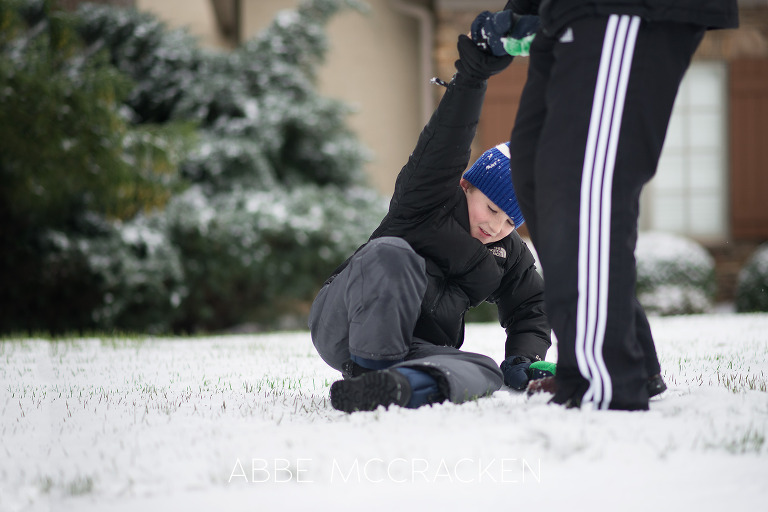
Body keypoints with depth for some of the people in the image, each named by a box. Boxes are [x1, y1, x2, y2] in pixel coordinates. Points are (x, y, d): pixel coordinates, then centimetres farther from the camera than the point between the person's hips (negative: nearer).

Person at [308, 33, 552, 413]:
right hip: (342, 326, -4)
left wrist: (524, 358, 0)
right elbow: (441, 147, -20)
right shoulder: (429, 201, -2)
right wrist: (471, 76, -34)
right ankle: (371, 370, -39)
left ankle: (394, 384, -57)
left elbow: (529, 310, 23)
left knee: (485, 373, -29)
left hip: (416, 350, 4)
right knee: (392, 252, -35)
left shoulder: (511, 257, 15)